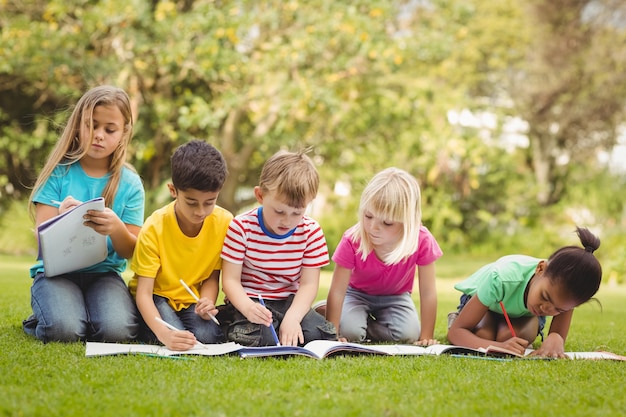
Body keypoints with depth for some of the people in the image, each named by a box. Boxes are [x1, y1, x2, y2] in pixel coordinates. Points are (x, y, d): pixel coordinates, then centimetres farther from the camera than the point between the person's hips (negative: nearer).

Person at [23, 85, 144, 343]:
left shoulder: (130, 183, 2)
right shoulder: (58, 172, 0)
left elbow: (130, 251, 1)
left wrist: (116, 228, -22)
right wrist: (61, 218, -27)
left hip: (104, 272, 1)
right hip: (56, 270, -1)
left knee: (117, 331, -28)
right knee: (63, 330, -29)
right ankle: (41, 320, 6)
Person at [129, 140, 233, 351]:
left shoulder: (224, 222, -16)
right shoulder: (155, 228, -24)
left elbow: (212, 275, -2)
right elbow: (143, 292, -25)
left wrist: (207, 301, -26)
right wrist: (163, 333, -43)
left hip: (192, 298, 2)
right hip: (156, 296, -2)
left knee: (208, 336, -27)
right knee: (172, 338, -30)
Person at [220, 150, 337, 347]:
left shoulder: (311, 231, -4)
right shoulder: (241, 227, -11)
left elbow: (308, 283, -7)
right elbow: (231, 280, -12)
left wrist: (292, 317, -26)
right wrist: (248, 308, -34)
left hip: (290, 302, 3)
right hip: (248, 300, -3)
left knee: (317, 332, -23)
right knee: (261, 337, -33)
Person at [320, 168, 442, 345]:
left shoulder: (422, 241, -30)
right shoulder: (352, 241, -31)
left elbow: (428, 293, -21)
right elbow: (337, 292, -27)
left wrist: (426, 337, -21)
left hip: (396, 297, 1)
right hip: (357, 294, -1)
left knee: (408, 334, -26)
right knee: (349, 331, -28)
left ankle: (364, 325, 2)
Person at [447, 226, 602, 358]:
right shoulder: (502, 280, -45)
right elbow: (455, 332, -42)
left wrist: (556, 339, -57)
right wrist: (499, 346, -60)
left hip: (524, 312, 2)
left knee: (507, 335, -31)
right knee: (484, 335, -33)